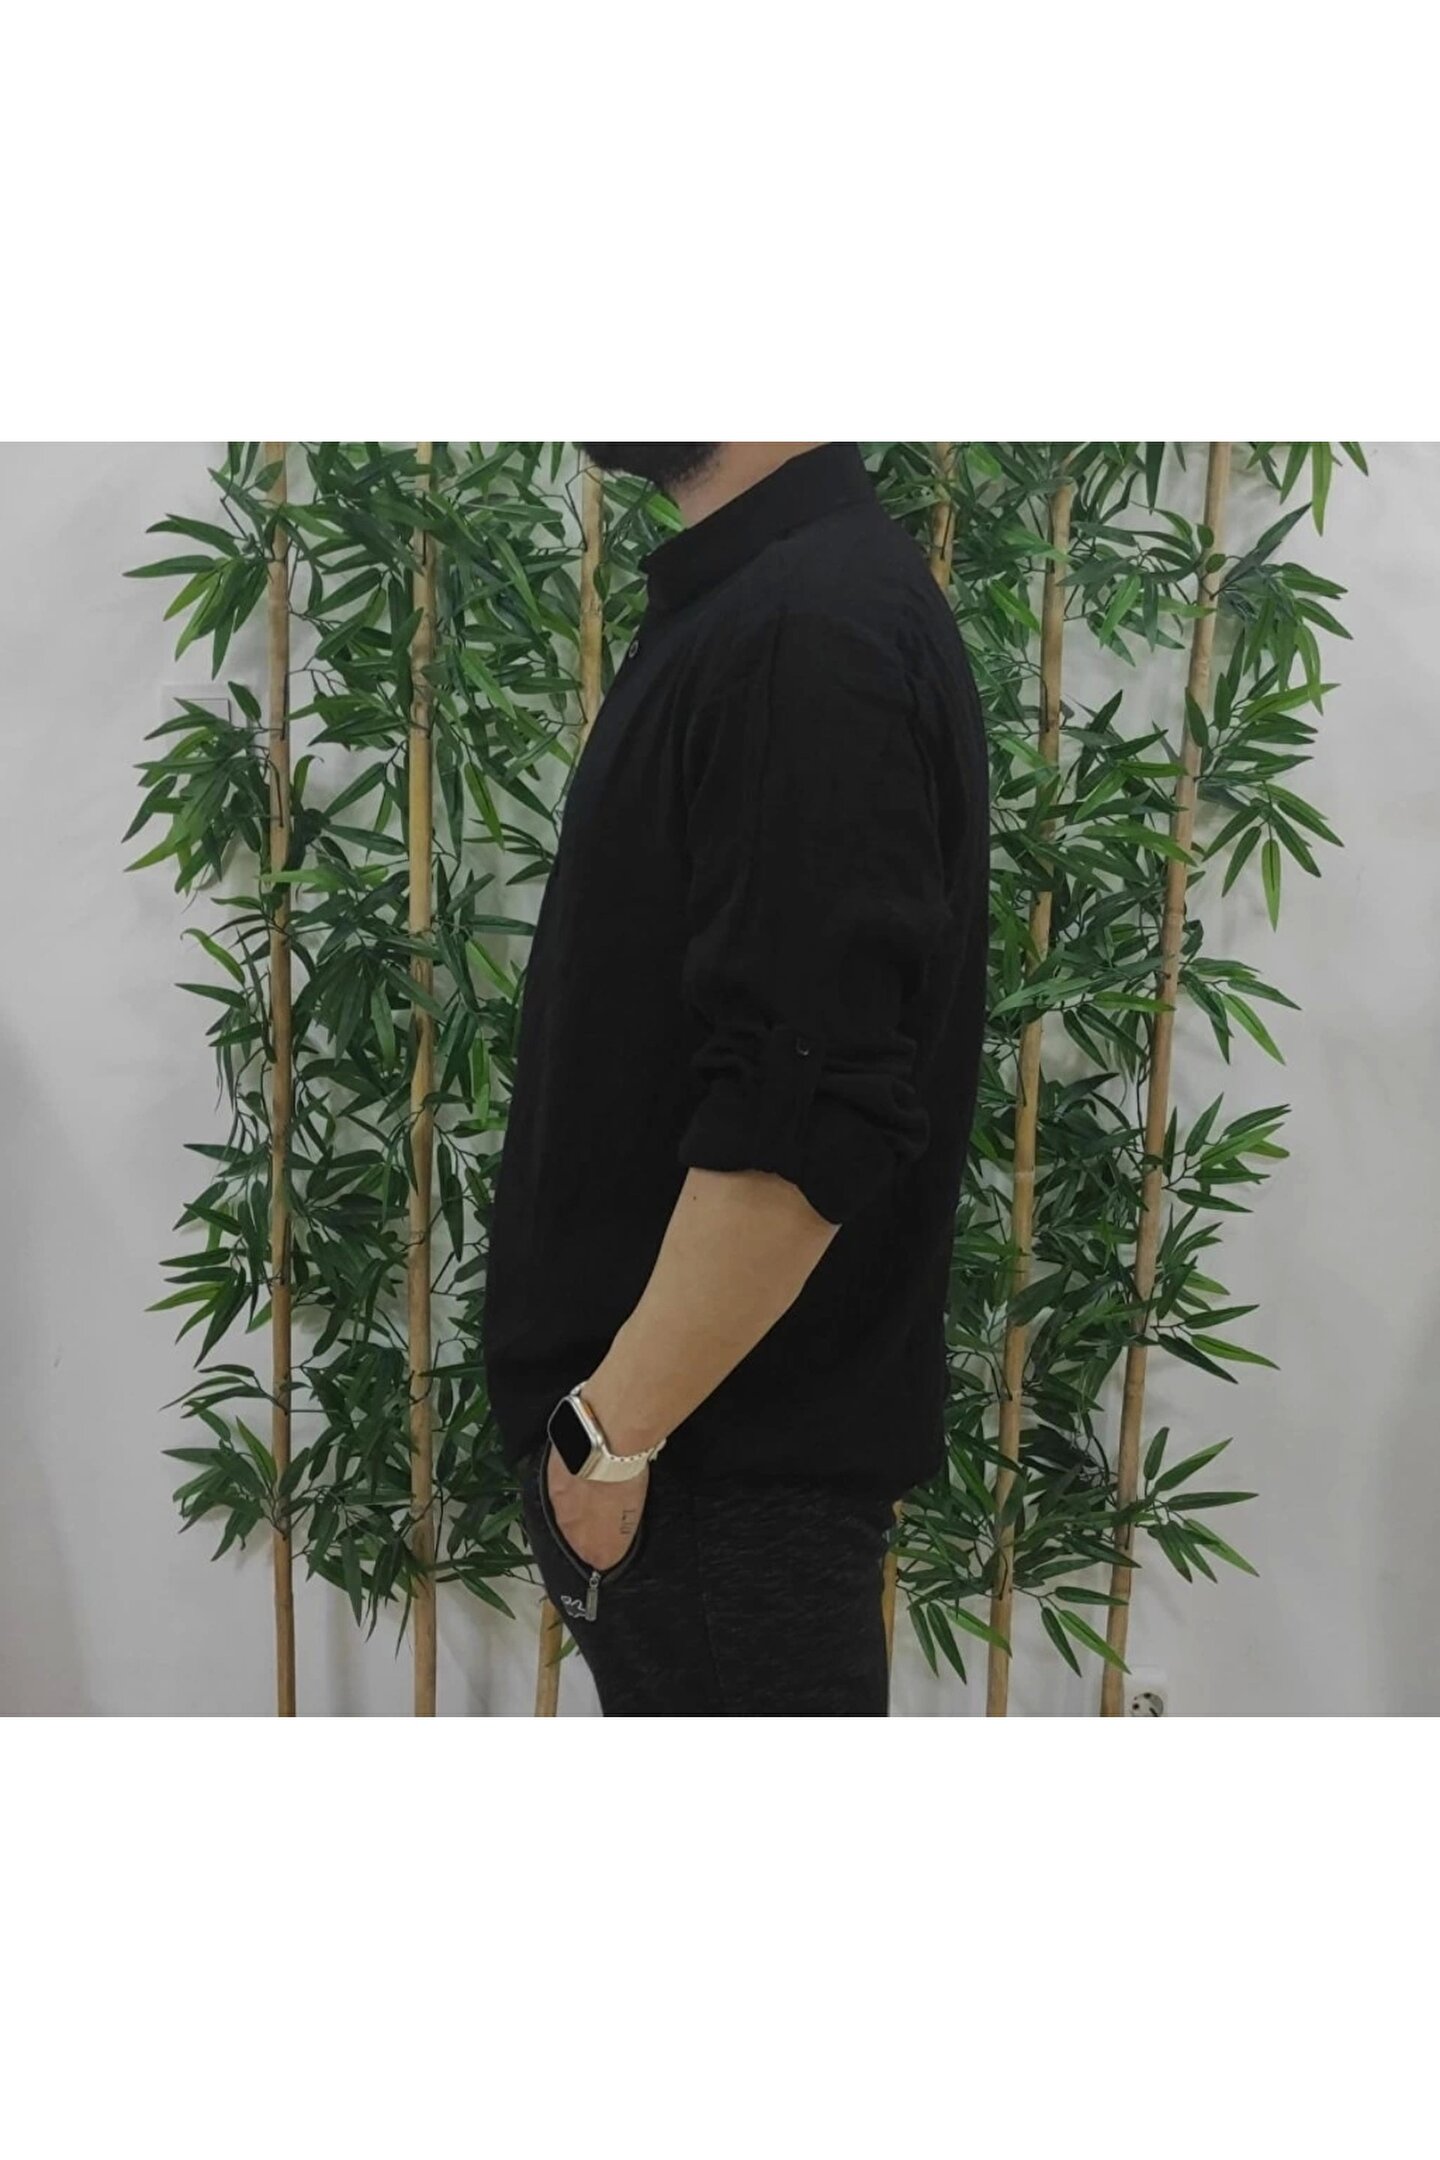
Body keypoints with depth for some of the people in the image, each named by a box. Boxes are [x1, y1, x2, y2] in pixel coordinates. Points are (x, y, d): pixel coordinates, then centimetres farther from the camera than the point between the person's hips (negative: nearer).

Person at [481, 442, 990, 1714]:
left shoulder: (816, 624, -21)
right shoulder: (747, 603, 10)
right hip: (671, 1419, 9)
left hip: (732, 1445, -9)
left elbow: (799, 1119, -27)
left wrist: (619, 1425, -18)